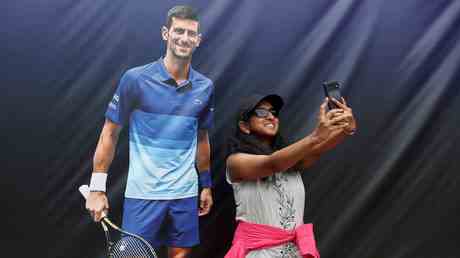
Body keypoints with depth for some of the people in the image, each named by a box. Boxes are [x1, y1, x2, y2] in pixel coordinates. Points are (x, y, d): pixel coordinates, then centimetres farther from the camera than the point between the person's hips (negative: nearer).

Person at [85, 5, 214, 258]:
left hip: (185, 193, 4)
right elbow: (110, 133, -4)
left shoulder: (205, 87, 3)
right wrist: (97, 189, -6)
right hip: (142, 193, -3)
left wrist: (206, 185, 17)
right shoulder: (135, 79, -9)